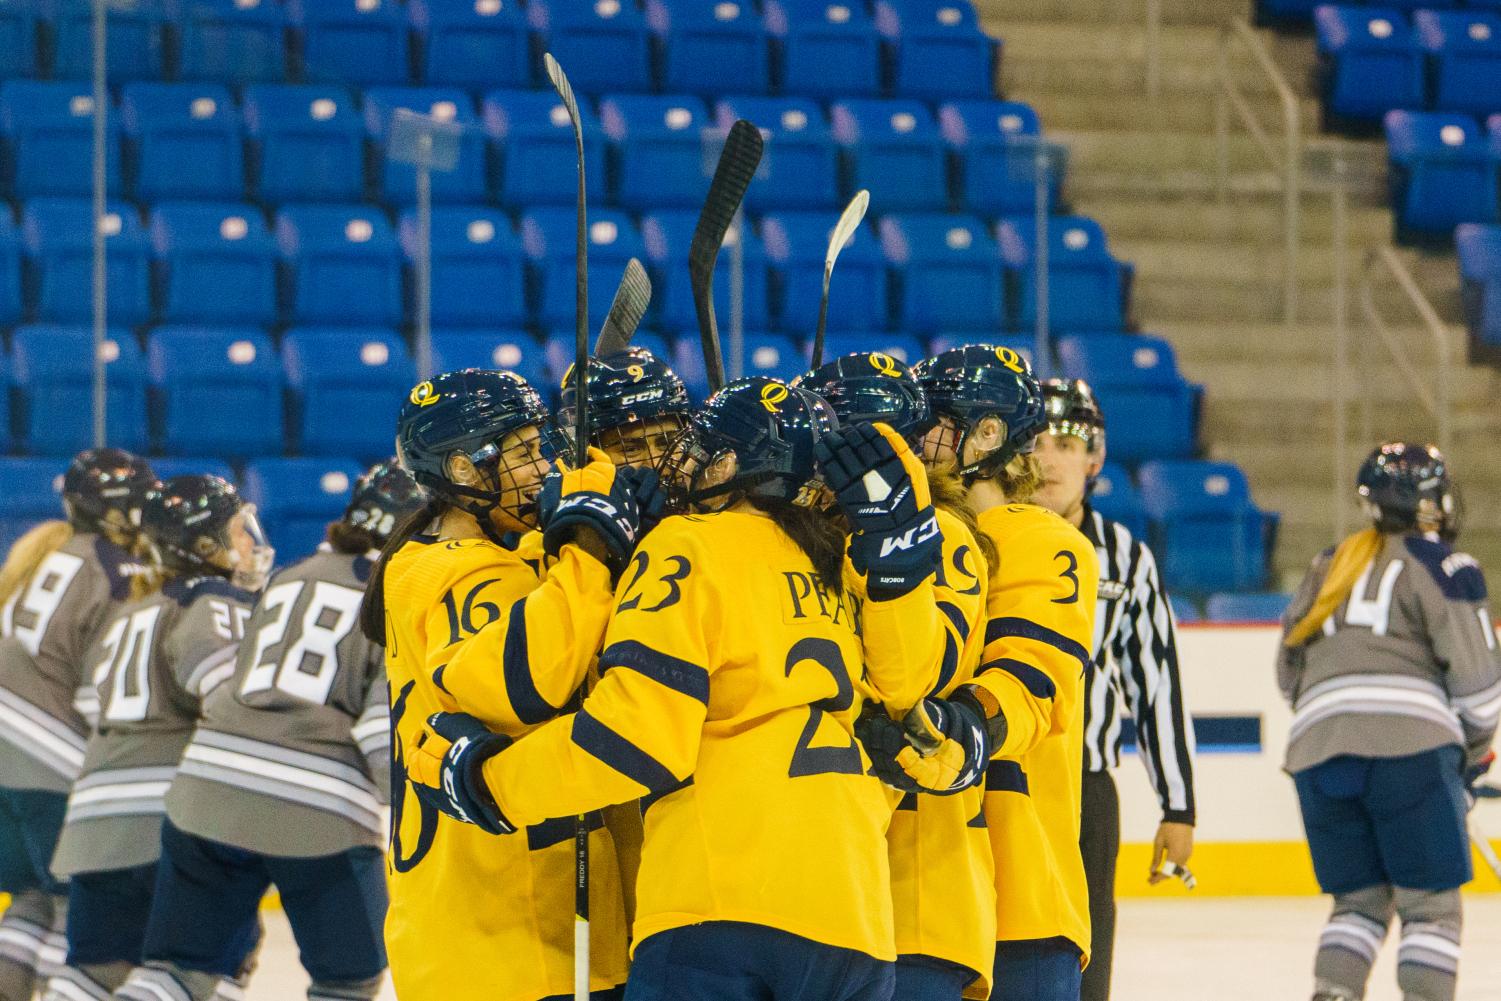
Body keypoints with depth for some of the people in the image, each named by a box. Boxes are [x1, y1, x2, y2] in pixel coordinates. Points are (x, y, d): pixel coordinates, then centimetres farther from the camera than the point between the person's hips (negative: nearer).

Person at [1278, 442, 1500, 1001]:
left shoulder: (1330, 564, 22)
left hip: (1318, 748, 5)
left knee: (1359, 900, 14)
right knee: (1430, 906, 1)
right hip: (1409, 743, -5)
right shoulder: (1441, 566, 5)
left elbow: (1289, 671, 25)